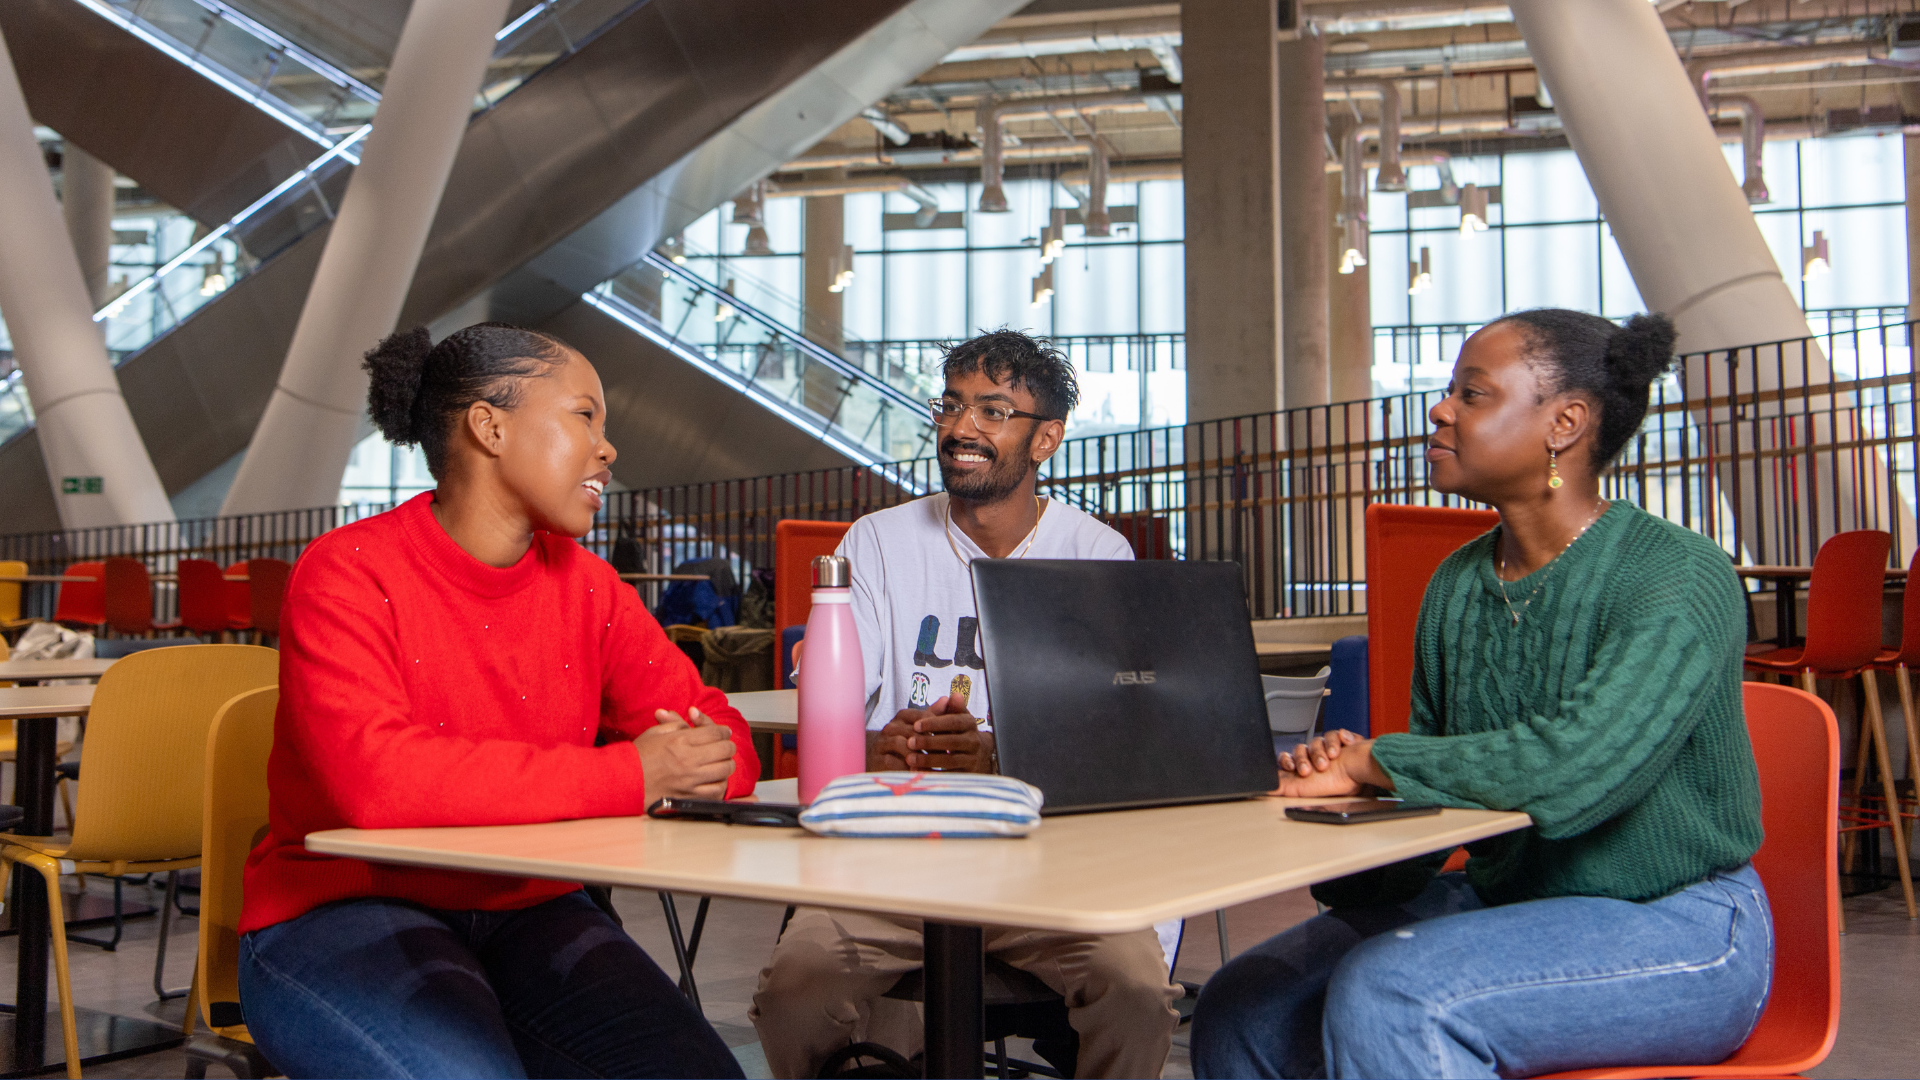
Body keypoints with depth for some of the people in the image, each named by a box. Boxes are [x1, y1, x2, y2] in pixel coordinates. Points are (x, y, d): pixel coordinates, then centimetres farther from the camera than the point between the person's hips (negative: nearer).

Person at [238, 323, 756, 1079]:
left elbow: (718, 735, 8)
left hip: (524, 917, 6)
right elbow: (377, 782, -28)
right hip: (339, 916, -5)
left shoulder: (587, 589, 6)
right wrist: (629, 776, -25)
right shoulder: (348, 576, -12)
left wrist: (707, 761, -19)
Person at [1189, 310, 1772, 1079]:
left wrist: (1373, 761, -21)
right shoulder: (1456, 585, 7)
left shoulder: (1680, 577, -16)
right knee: (1241, 1013, -8)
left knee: (1387, 1000, -30)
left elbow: (1573, 770, -31)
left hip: (1674, 930, -7)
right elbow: (1431, 790, 11)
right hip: (1501, 900, 7)